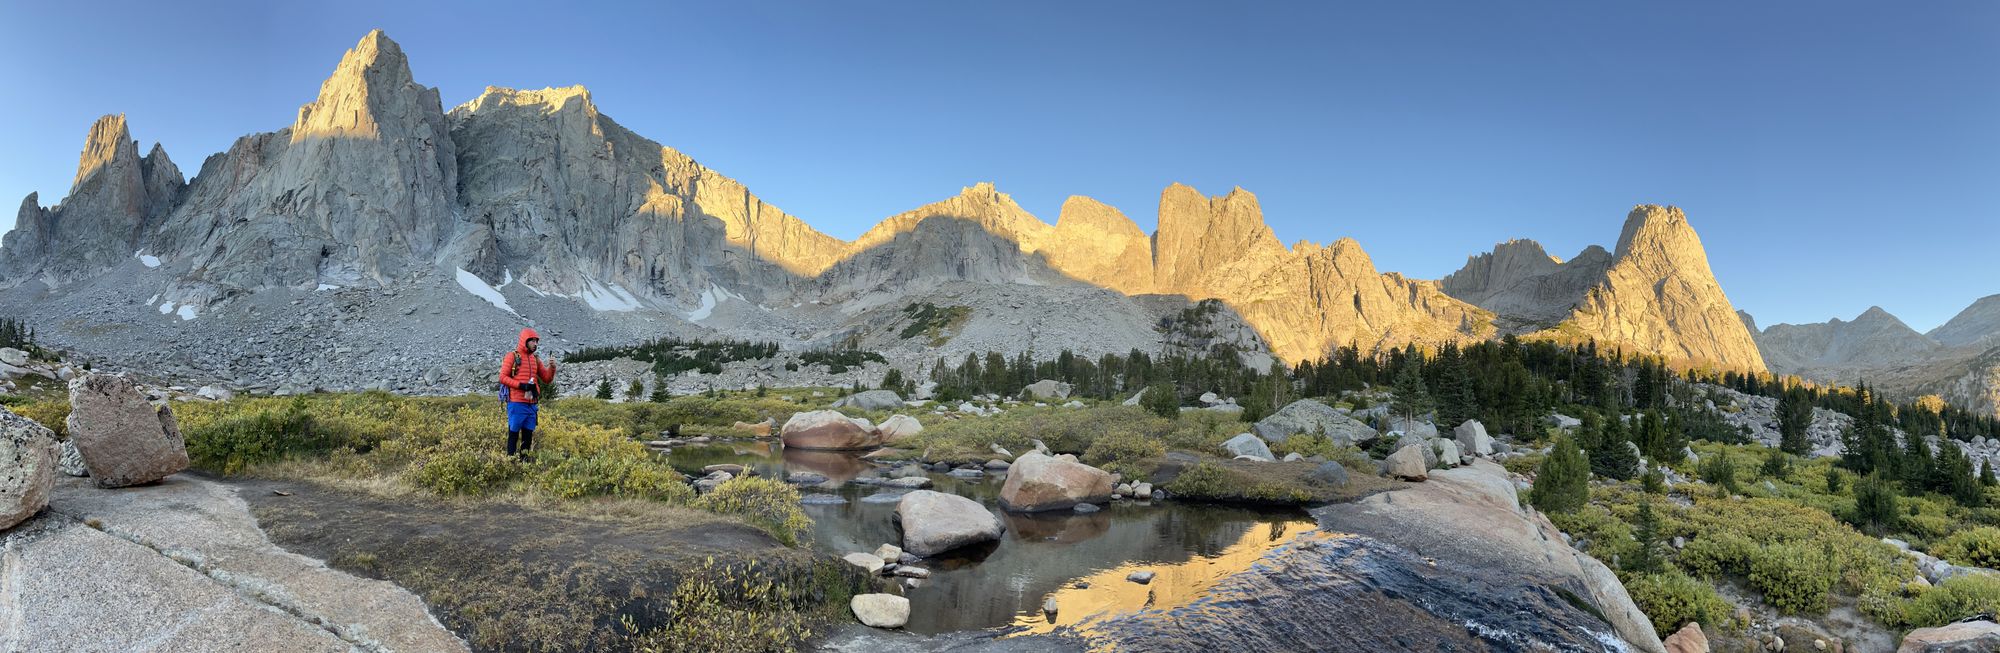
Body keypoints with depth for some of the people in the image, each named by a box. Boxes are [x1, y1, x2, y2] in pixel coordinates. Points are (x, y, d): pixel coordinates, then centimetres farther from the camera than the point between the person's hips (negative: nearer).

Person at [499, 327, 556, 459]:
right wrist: (521, 385, -18)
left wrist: (552, 368, -5)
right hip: (517, 403, -6)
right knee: (513, 433, -1)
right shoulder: (512, 356, -2)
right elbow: (503, 378, -7)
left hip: (532, 404, 6)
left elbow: (547, 379, 13)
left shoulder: (535, 359, 14)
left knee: (528, 435, 8)